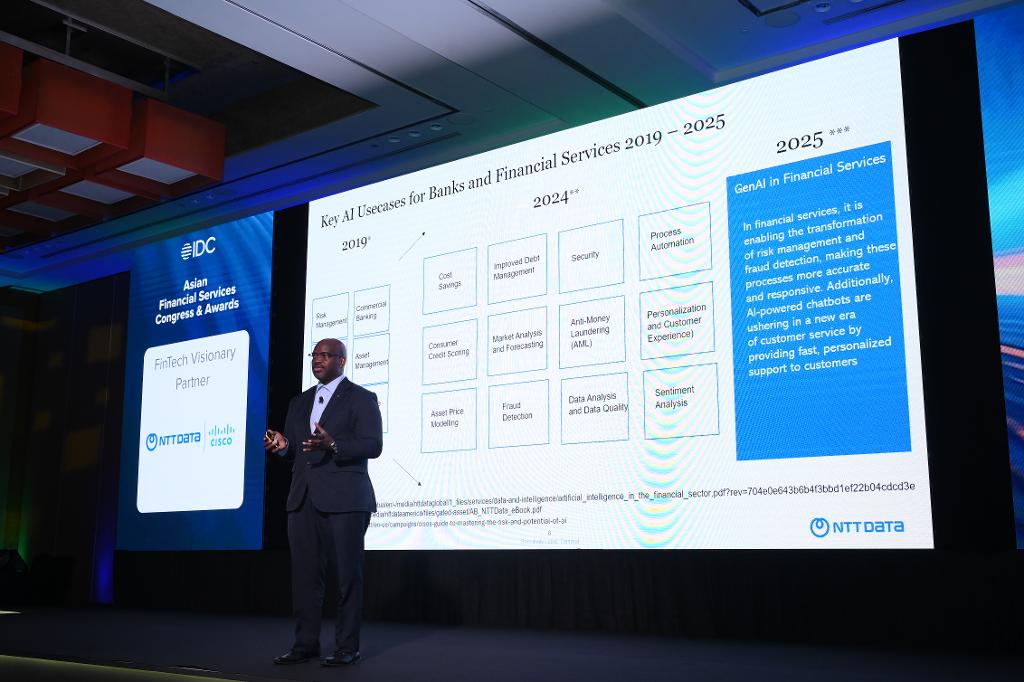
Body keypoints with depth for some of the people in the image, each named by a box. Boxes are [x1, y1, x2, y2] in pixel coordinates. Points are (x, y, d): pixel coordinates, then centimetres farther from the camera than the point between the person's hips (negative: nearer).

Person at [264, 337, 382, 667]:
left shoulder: (361, 398, 1)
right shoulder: (299, 402, 20)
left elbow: (373, 445, -9)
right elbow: (294, 450, 21)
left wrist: (333, 445, -24)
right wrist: (283, 445, -2)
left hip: (344, 499, -6)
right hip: (303, 499, 6)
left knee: (347, 574, -1)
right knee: (304, 574, 7)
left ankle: (347, 647, 7)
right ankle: (305, 644, 15)